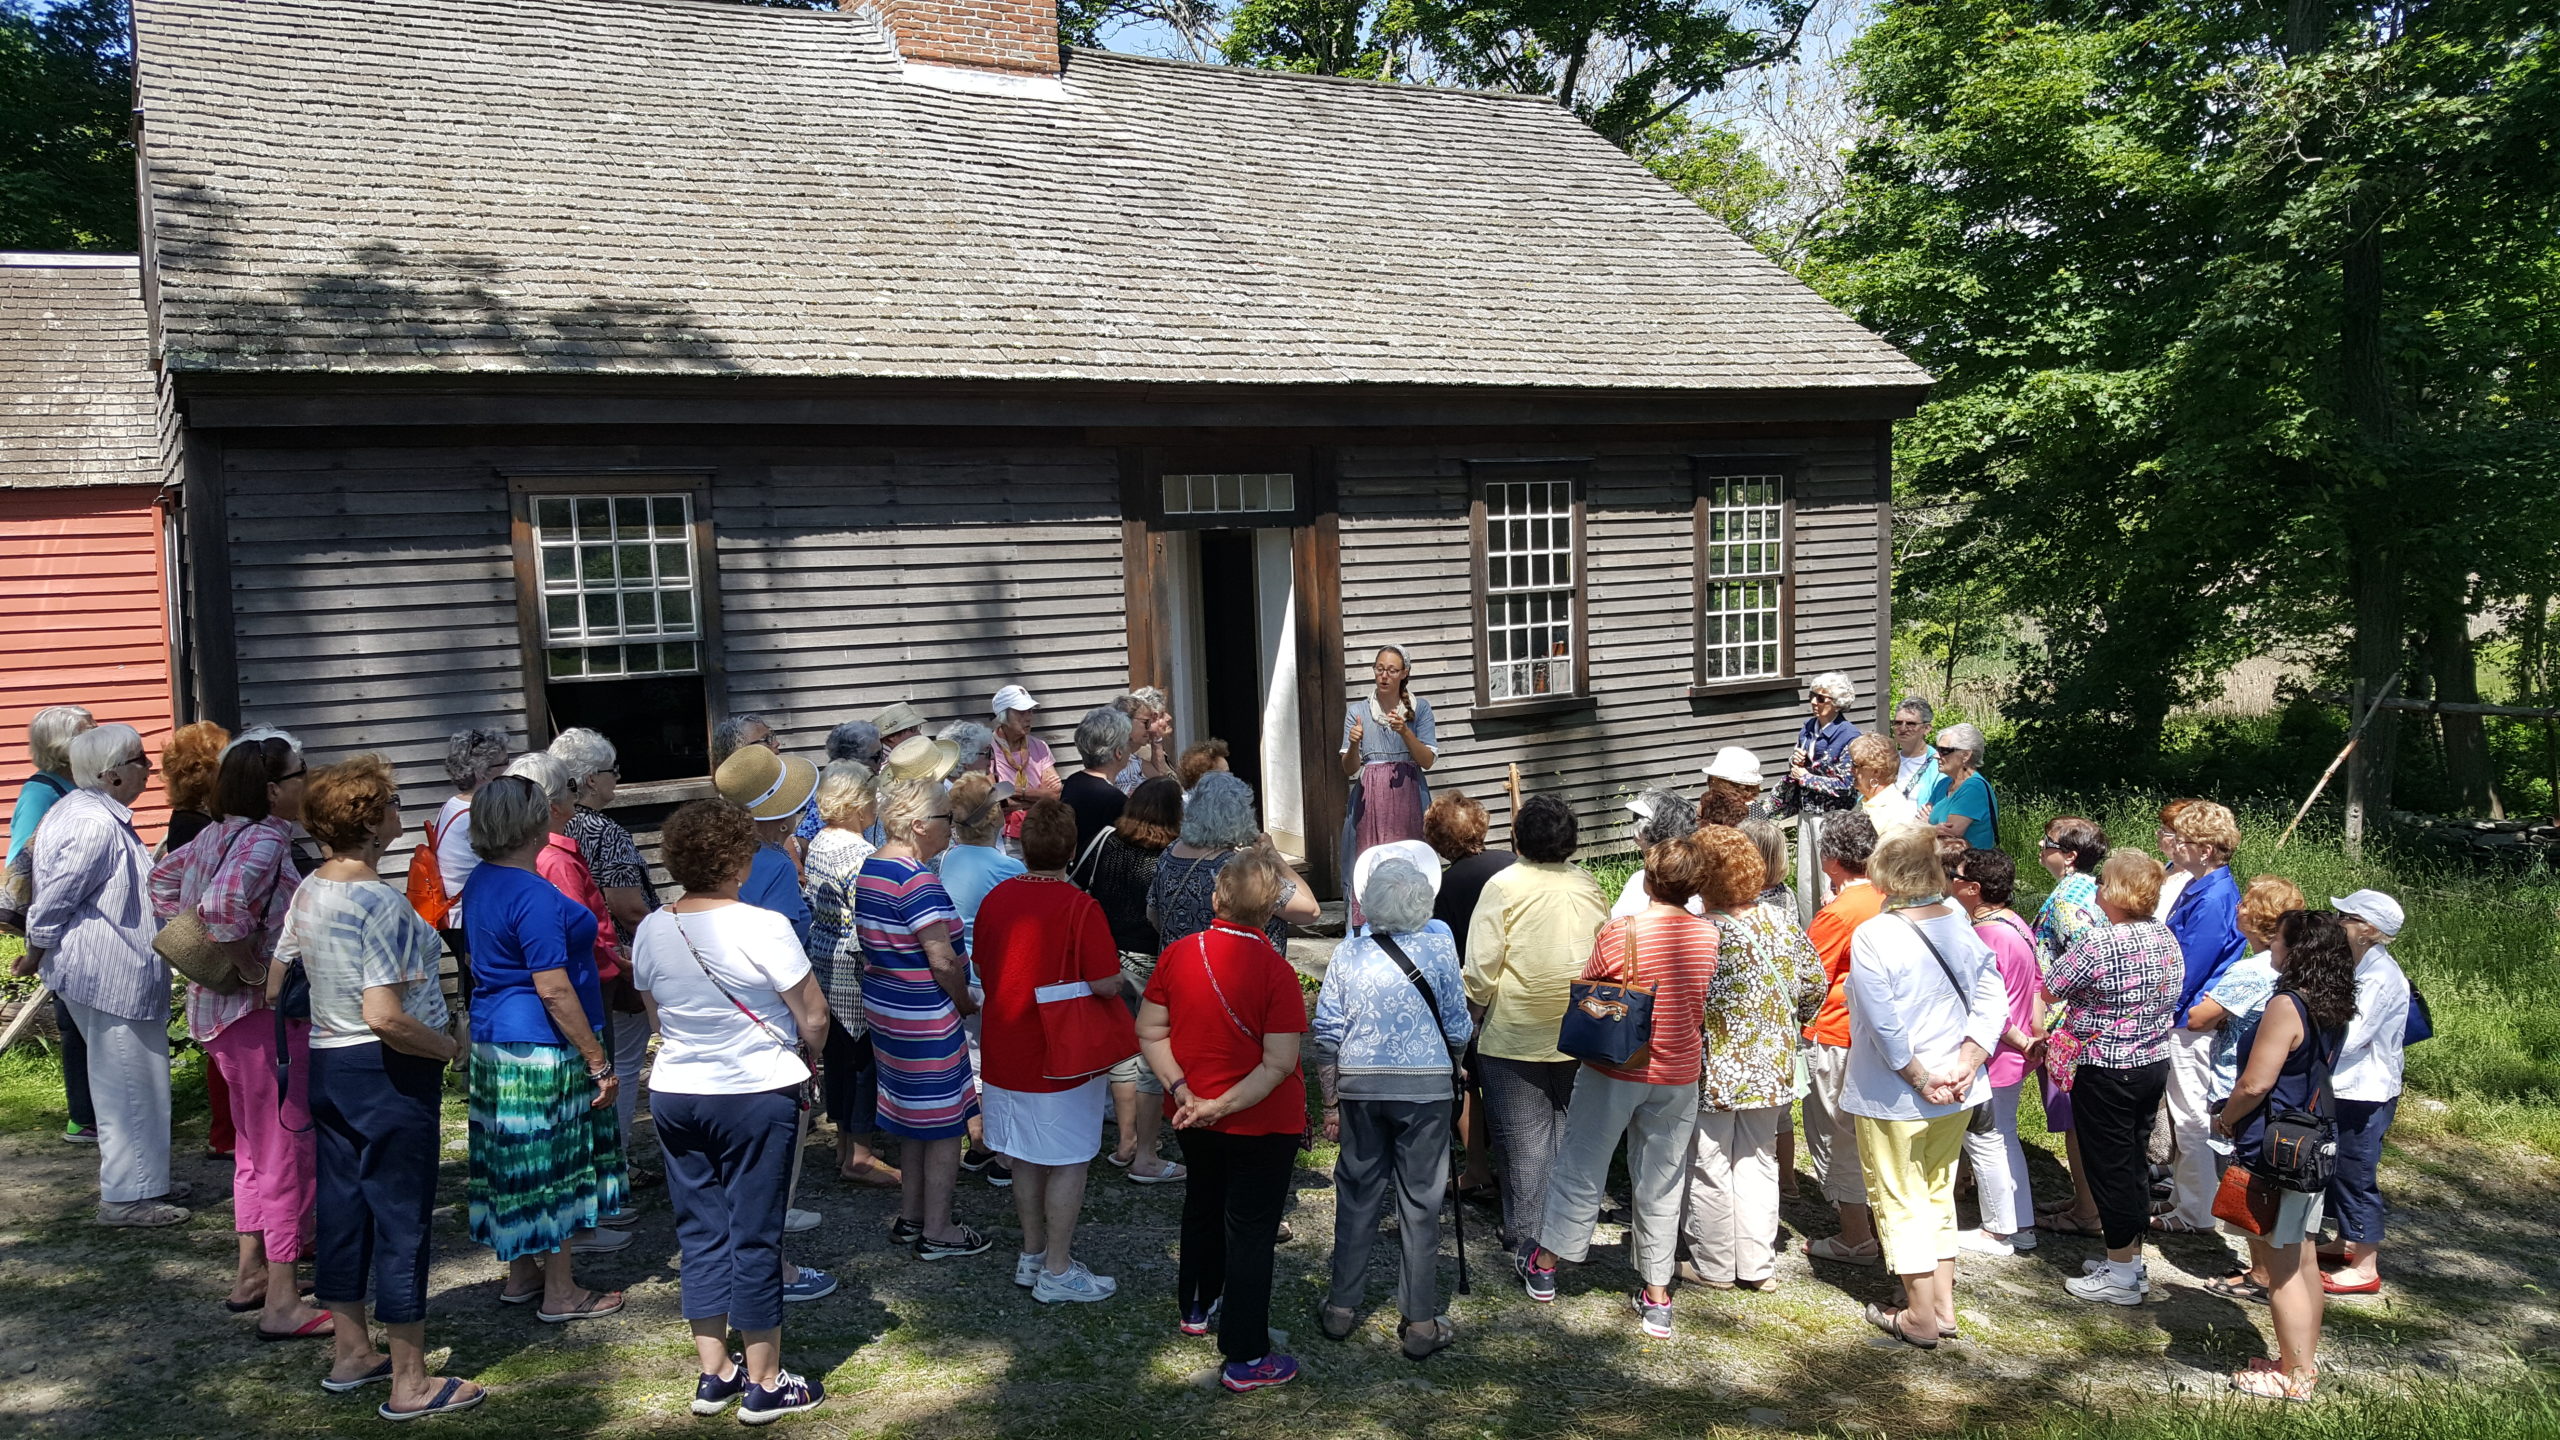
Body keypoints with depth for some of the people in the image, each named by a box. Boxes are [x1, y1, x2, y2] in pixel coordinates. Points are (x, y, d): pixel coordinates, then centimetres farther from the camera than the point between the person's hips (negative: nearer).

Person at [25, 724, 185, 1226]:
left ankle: (139, 1179, 30)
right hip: (111, 977, -11)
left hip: (119, 973, 11)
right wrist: (36, 953, -4)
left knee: (124, 1084, 19)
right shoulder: (97, 827, -23)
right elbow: (53, 903, -20)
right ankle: (126, 1197, 7)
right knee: (129, 1087, -2)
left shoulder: (77, 808, 9)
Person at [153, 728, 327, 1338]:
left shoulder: (220, 834, 9)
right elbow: (223, 903, -37)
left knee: (255, 1143, 22)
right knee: (287, 1149, -3)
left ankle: (251, 1270, 32)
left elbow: (164, 879, 24)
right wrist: (253, 969, -23)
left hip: (218, 1009, 10)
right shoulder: (266, 841, -20)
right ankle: (283, 1301, 1)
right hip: (263, 1014, -10)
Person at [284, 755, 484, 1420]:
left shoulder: (307, 892, 3)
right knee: (402, 1219, 0)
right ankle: (411, 1384, 9)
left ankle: (350, 1353, 31)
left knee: (342, 1206, 17)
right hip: (390, 1074, -8)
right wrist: (449, 1046, -14)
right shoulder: (383, 904, -23)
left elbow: (275, 987, 11)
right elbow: (385, 1016, -28)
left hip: (327, 1065, 8)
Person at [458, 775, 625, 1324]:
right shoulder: (535, 896, -22)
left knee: (517, 1163, 18)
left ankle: (520, 1277, 29)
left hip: (493, 1038, 9)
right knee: (556, 1165, 2)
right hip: (541, 1048, -9)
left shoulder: (479, 883, 8)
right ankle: (560, 1294, 11)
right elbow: (554, 990, -24)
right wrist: (599, 1061, -18)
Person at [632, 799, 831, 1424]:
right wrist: (804, 1051, 6)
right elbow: (814, 1017, -14)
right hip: (757, 1096, -5)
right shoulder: (763, 927, -19)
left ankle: (712, 1372, 23)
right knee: (754, 1234, 4)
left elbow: (657, 1017, 11)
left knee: (700, 1230, 15)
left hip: (675, 1094, 5)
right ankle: (763, 1382, 15)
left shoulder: (651, 931, -1)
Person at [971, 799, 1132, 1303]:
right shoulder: (1079, 907, -19)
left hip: (1005, 1049, 6)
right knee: (1068, 1163, 5)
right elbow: (1105, 984, -20)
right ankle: (1058, 1271, 11)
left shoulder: (996, 898, -1)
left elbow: (981, 968, 11)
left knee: (1025, 1158, 18)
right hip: (1063, 1055, -6)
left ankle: (1031, 1255, 29)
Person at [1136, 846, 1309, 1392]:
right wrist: (1223, 1105, -21)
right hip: (1261, 1124, -5)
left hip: (1193, 1119, 5)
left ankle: (1198, 1307, 48)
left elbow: (1149, 1031, -5)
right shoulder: (1275, 972, -22)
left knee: (1203, 1207, 27)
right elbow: (1279, 1064, -25)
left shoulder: (1178, 953, -8)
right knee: (1250, 1231, 6)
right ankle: (1245, 1360, 14)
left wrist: (1183, 1091, -10)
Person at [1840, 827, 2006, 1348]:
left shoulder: (1872, 936, -21)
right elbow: (1991, 998, -3)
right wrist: (1966, 1064, -8)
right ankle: (1943, 1304, 29)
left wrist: (1918, 1078, -13)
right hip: (1956, 1091, 6)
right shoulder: (1960, 924, -2)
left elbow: (1884, 1025, -23)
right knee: (1938, 1194, 21)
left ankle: (1921, 1318, 16)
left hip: (1893, 1095, -6)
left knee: (1901, 1202, 8)